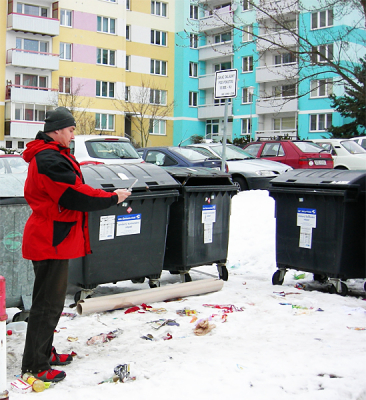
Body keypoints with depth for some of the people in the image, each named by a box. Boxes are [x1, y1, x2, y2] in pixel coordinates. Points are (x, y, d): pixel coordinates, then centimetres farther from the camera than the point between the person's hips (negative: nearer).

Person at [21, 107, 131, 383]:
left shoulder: (52, 156, 15)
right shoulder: (49, 160, -20)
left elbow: (67, 193, 15)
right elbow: (74, 195, -24)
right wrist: (112, 198, -14)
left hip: (54, 238, 11)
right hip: (51, 240, -11)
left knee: (53, 300, 19)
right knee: (48, 303, -3)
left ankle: (44, 352, 32)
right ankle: (35, 366, 7)